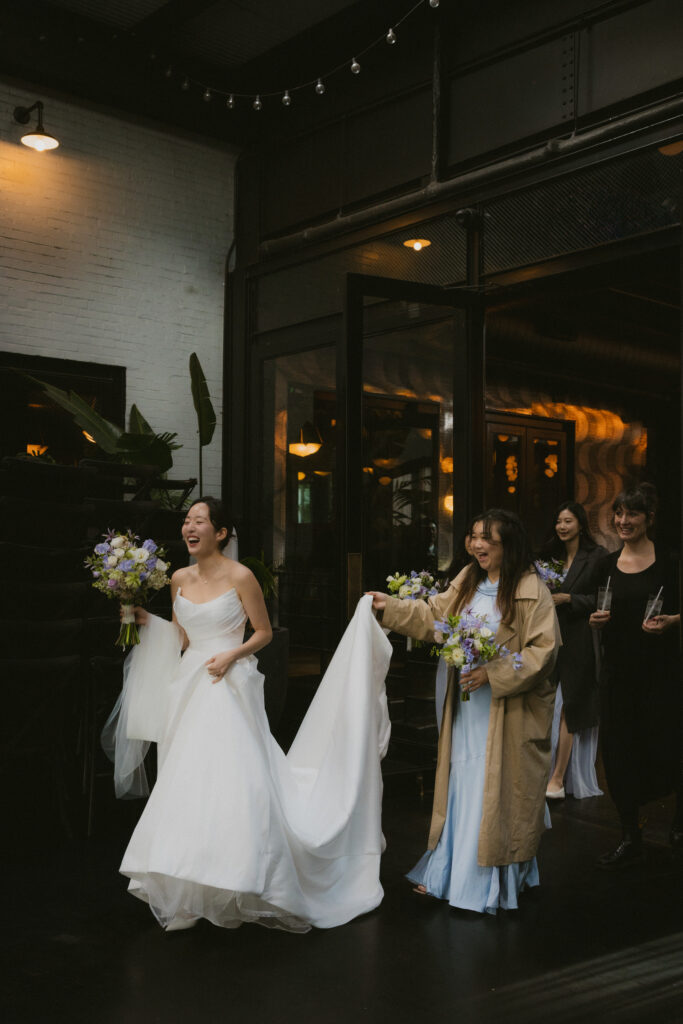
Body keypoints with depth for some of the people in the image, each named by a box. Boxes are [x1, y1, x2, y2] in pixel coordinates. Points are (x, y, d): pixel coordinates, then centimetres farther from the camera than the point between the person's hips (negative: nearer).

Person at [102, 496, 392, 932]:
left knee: (234, 778, -11)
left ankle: (243, 890, 4)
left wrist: (232, 654, -15)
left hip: (229, 689, -6)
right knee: (188, 785, 7)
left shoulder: (240, 577, -7)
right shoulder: (180, 579, 9)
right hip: (190, 691, 6)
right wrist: (146, 621, 3)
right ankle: (190, 895, 18)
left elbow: (264, 633, 0)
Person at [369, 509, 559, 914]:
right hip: (467, 710, 6)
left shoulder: (531, 591, -13)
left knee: (499, 796, 3)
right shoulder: (468, 581, 8)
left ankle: (494, 883, 18)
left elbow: (543, 652, -17)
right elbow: (434, 617, 14)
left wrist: (493, 673, -23)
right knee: (460, 790, 14)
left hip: (509, 715, -6)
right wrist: (390, 607, 6)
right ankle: (448, 873, 27)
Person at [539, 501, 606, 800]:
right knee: (549, 707, 4)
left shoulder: (597, 556, -4)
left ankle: (558, 779, 0)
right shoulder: (551, 555, 14)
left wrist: (568, 599, -16)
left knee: (566, 707, -5)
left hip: (578, 641, -5)